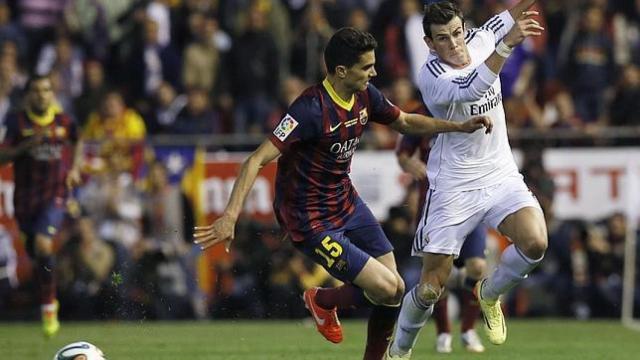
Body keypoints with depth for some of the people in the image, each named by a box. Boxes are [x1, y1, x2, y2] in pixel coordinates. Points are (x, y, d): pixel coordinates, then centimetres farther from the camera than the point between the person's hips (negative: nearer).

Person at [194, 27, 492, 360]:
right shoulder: (312, 109, -28)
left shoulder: (365, 97, -3)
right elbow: (257, 160, -30)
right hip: (310, 220, -8)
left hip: (346, 202, 8)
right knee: (384, 288, -13)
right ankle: (323, 301, 16)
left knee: (396, 290, 4)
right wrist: (230, 216, -39)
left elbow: (405, 122, 18)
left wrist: (460, 127, 8)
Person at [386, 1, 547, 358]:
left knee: (535, 242, -23)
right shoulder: (432, 75, -19)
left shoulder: (481, 40, 0)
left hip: (501, 177, 5)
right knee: (431, 287, -2)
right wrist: (507, 44, -51)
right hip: (454, 189, -5)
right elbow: (470, 90, -41)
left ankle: (490, 294, 8)